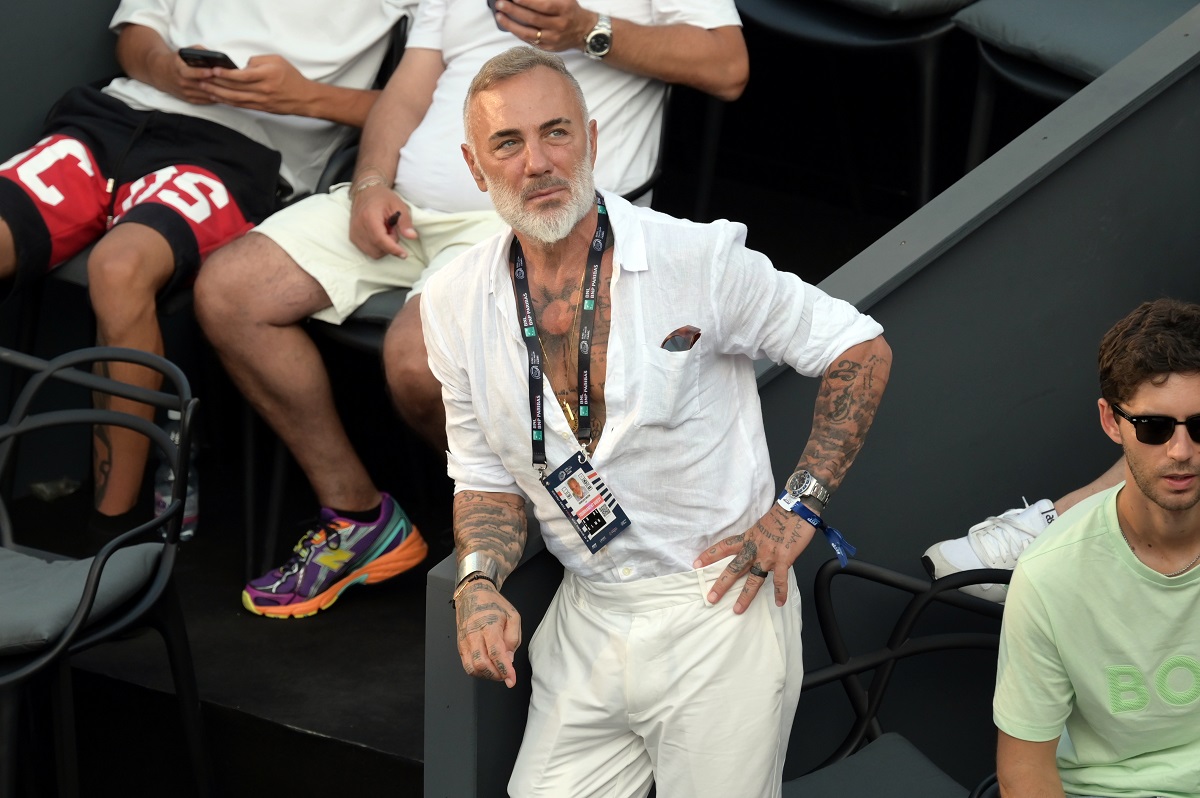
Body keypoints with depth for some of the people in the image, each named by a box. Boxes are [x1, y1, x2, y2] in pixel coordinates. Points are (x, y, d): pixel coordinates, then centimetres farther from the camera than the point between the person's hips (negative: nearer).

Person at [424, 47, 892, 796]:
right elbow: (486, 476, 11)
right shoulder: (456, 304, 0)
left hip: (718, 609, -3)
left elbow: (862, 350, -4)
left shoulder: (699, 259, -13)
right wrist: (479, 584, -8)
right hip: (586, 619, 4)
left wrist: (798, 511, -9)